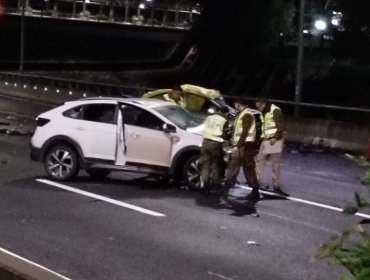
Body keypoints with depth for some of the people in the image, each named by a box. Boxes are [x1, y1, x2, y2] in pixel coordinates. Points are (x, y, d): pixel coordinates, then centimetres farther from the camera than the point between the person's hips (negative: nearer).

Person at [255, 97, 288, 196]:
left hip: (275, 140, -9)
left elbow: (280, 126, -16)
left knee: (276, 164, -4)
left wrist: (275, 138, -21)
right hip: (265, 140, 9)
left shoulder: (275, 110, -10)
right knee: (260, 160, 8)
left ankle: (276, 186, 0)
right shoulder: (263, 113, 16)